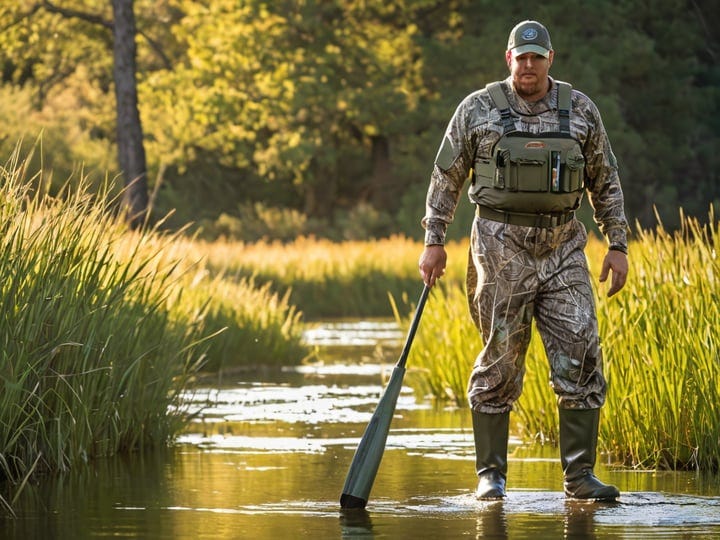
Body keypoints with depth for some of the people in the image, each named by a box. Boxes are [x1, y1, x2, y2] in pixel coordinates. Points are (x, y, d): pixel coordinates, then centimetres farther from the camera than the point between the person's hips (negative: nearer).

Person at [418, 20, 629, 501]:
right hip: (501, 245, -2)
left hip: (563, 247, 2)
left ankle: (580, 475, -1)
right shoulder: (478, 109, 1)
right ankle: (490, 475, 9)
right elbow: (447, 177, 7)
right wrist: (434, 241, 1)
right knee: (500, 360, 0)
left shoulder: (580, 110, 6)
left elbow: (606, 183, 13)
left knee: (580, 354, -6)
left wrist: (618, 245, 8)